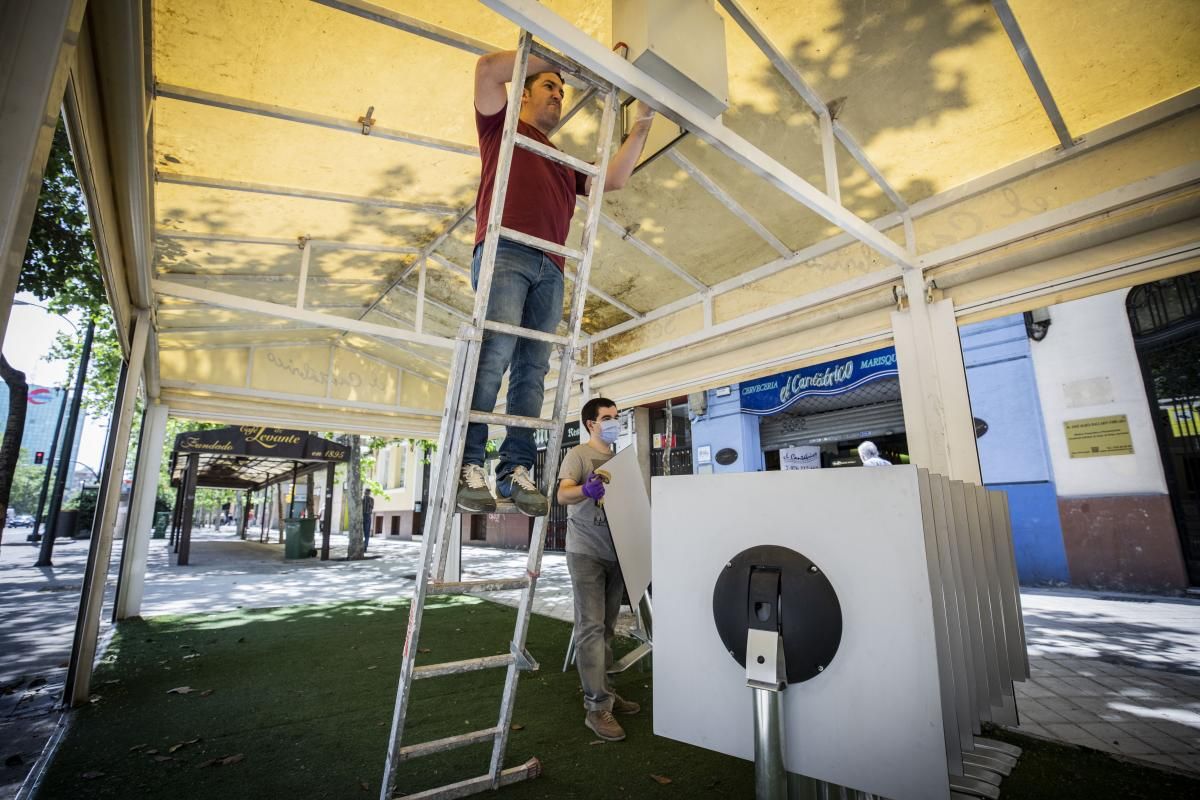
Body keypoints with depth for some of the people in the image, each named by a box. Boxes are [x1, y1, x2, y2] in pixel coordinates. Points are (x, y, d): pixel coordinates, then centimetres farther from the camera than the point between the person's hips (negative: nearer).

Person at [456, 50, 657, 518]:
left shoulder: (565, 162, 36)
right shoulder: (501, 126, 24)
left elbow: (614, 179, 26)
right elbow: (489, 68, 10)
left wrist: (641, 125, 26)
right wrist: (546, 59, 21)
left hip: (550, 269, 5)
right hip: (505, 253, -5)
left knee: (532, 370, -9)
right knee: (494, 354, -22)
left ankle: (517, 469, -12)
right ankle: (468, 466, -22)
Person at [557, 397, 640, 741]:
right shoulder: (578, 454, -7)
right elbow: (562, 494, -22)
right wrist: (585, 490, -43)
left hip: (614, 553, 7)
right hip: (586, 554, -7)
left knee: (607, 627, 15)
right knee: (591, 628, -5)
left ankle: (604, 691, 28)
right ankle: (597, 707, 2)